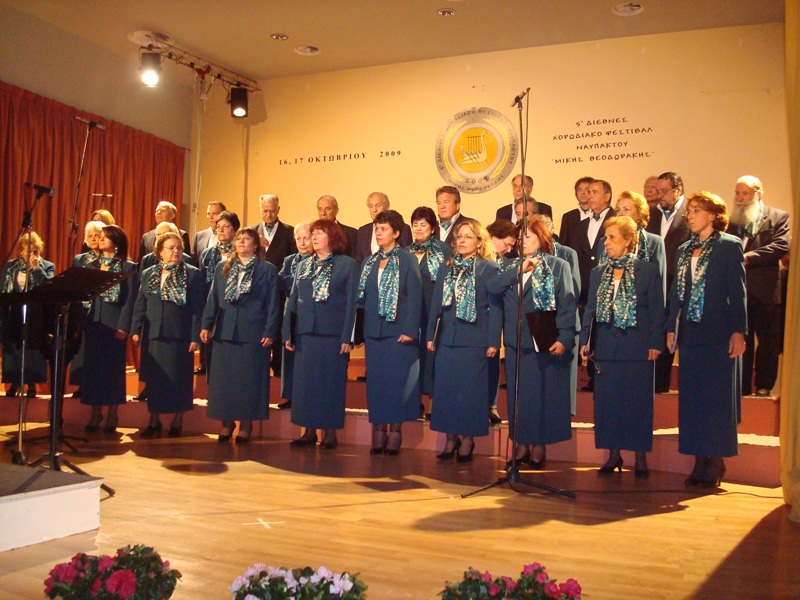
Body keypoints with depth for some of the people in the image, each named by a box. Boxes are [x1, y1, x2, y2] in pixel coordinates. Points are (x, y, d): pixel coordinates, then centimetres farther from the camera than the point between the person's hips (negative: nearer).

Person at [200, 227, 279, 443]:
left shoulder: (268, 270, 2)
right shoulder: (222, 268, 12)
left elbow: (272, 304, -2)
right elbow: (213, 299, 10)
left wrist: (269, 332, -8)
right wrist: (206, 325, 0)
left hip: (253, 334, -3)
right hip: (225, 332, 3)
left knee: (249, 380, 1)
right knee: (223, 378, 6)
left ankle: (246, 424, 12)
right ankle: (226, 422, 17)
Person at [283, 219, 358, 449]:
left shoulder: (347, 264, 0)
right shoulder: (303, 265, 14)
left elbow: (352, 302, -5)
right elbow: (293, 300, 13)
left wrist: (348, 336, -12)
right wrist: (288, 333, 6)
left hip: (333, 333, -5)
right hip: (305, 332, 5)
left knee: (331, 382, 0)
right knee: (305, 381, 6)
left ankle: (330, 432, 8)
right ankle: (309, 431, 15)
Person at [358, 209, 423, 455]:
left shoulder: (407, 260, -1)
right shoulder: (369, 262, 14)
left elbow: (415, 297, -7)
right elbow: (362, 297, 14)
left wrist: (409, 330, -15)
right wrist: (360, 333, 7)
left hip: (398, 331, -5)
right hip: (373, 331, 5)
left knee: (397, 382, -2)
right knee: (375, 382, 5)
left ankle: (395, 431, 7)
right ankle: (378, 432, 12)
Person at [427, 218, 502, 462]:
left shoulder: (489, 268, -3)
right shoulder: (446, 268, 13)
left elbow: (495, 307, -6)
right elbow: (436, 303, 14)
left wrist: (493, 341, -12)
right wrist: (430, 335, 10)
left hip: (475, 340, -5)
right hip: (447, 339, 5)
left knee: (471, 390, 1)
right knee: (445, 389, 7)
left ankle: (467, 440, 13)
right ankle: (451, 438, 18)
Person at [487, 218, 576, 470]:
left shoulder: (558, 266, 1)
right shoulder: (513, 266, 15)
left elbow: (567, 305, -6)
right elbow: (492, 287, -4)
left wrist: (564, 338, -16)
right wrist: (519, 270, -11)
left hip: (545, 343, -4)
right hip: (515, 342, 4)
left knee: (543, 396, 1)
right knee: (518, 396, 7)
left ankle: (538, 446, 12)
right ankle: (521, 445, 17)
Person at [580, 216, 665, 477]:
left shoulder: (648, 270, 0)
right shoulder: (598, 272, 11)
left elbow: (657, 309, -2)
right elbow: (590, 309, 12)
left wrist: (655, 343, -9)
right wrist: (584, 341, 4)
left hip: (637, 347, -4)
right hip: (606, 347, 4)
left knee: (638, 402, 1)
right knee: (607, 402, 6)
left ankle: (641, 458, 11)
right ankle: (613, 454, 18)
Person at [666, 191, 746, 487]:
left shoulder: (729, 246, -2)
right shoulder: (684, 250, 14)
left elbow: (737, 291, -7)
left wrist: (738, 331, -13)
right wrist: (671, 328, 8)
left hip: (719, 334, -6)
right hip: (691, 334, 6)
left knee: (717, 397, -1)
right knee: (692, 398, 7)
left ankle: (715, 462, 7)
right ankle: (701, 462, 15)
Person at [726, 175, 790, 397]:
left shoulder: (779, 217, 4)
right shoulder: (731, 221, 13)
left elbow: (781, 246, -10)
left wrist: (748, 257, -17)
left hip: (766, 290, -2)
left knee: (769, 342, 3)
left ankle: (764, 387, 12)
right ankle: (742, 388, 13)